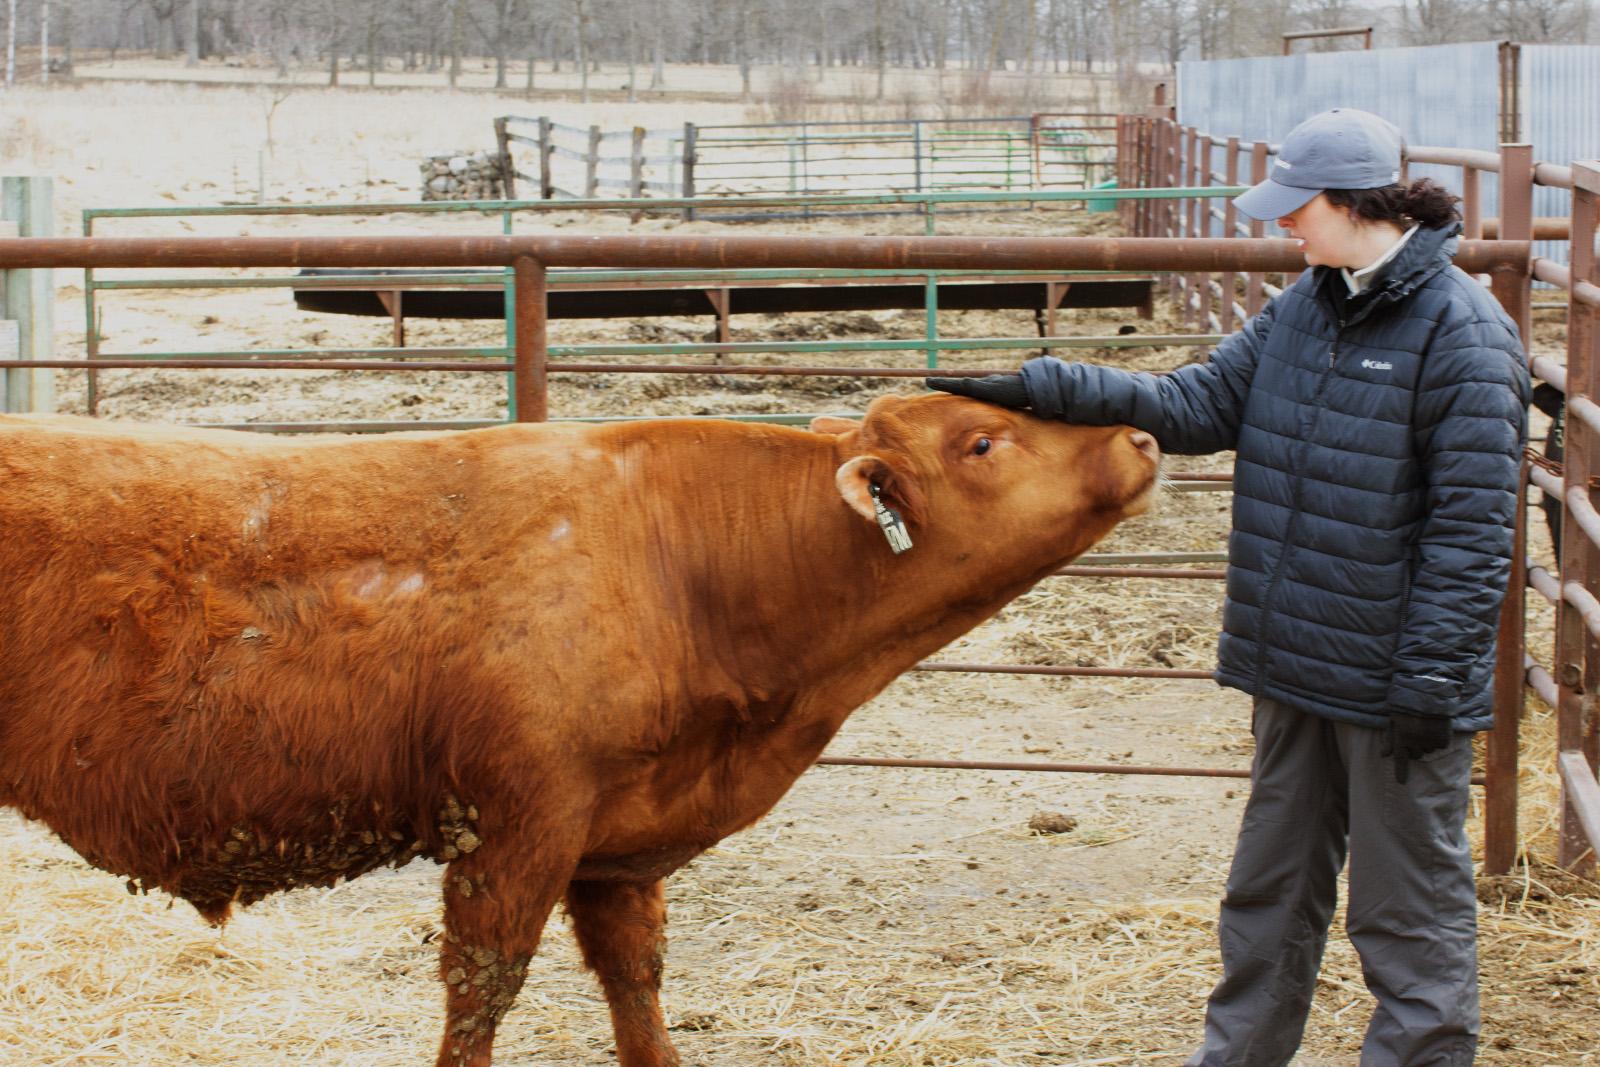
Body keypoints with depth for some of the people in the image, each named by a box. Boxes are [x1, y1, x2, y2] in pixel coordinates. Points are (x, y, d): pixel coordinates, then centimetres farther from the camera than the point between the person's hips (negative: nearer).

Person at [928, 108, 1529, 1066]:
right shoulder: (1304, 308, 8)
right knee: (1271, 887, 20)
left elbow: (1472, 524, -17)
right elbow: (1199, 405, 9)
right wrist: (1049, 391, 0)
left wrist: (1433, 676, -18)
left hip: (1393, 681, -8)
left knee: (1412, 904, 5)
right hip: (1293, 664, 8)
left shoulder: (1464, 330, -16)